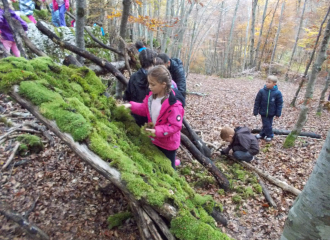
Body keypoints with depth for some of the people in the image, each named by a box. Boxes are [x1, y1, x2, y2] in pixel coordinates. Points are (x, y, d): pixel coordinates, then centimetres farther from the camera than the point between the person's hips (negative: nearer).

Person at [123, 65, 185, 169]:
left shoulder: (174, 104, -32)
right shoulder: (152, 96, -9)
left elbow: (176, 125, -29)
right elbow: (145, 108, 7)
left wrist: (157, 131, -35)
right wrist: (131, 106, -7)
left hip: (168, 143, -7)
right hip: (155, 140, 7)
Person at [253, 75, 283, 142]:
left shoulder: (277, 93, -12)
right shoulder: (262, 91, -12)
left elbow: (279, 104, -3)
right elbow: (257, 102, -5)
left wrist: (278, 113, -3)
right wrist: (255, 111, -3)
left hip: (271, 113, 0)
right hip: (263, 112, 0)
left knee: (269, 124, 13)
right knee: (266, 124, 6)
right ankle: (270, 135, 27)